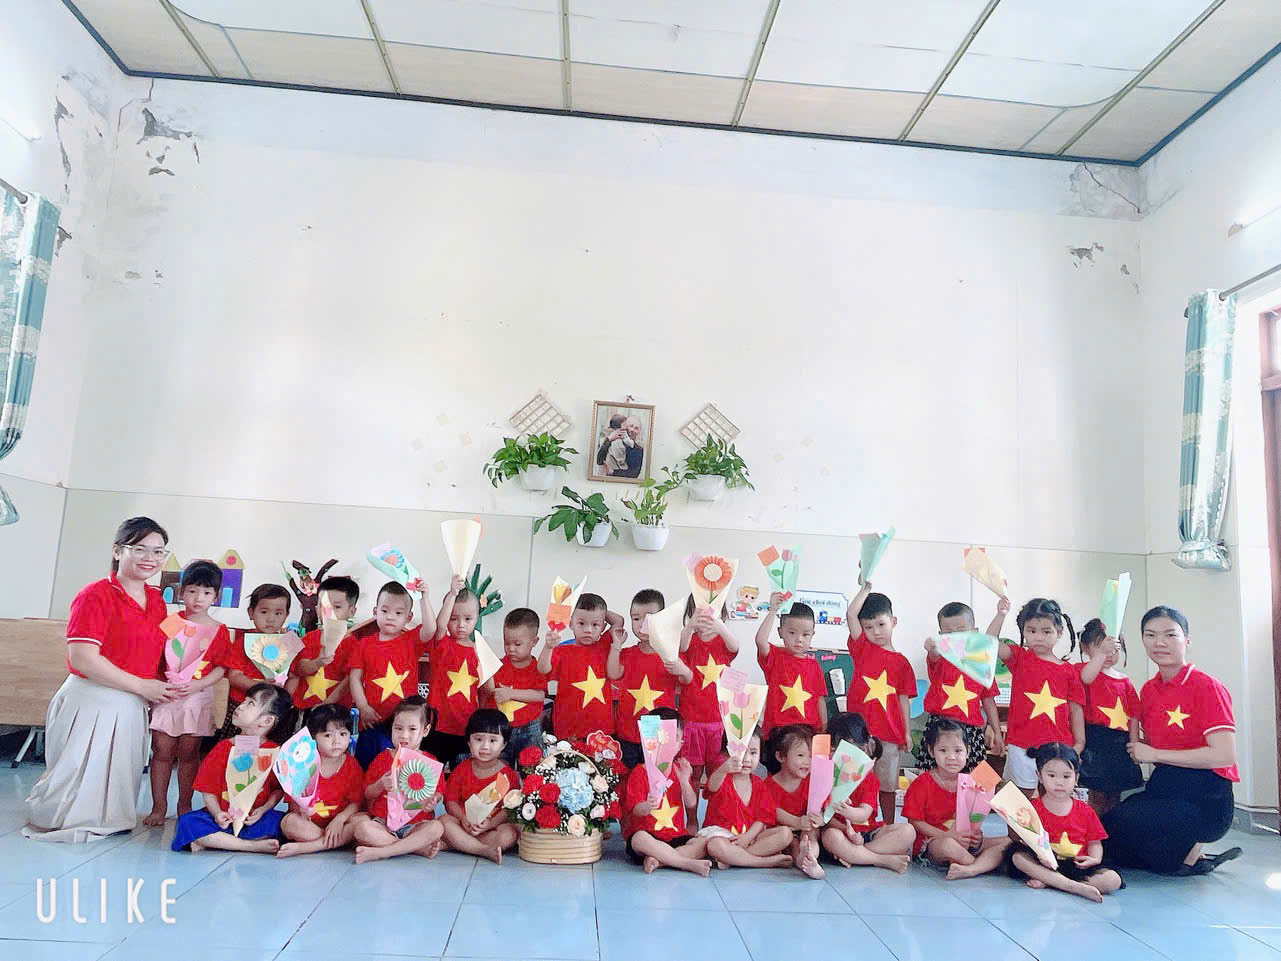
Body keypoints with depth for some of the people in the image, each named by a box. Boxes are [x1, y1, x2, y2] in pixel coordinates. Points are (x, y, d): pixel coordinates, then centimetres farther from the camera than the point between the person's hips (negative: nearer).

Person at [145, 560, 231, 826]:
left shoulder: (218, 631, 2)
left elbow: (220, 668, 0)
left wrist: (196, 685, -14)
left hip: (197, 697, -1)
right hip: (166, 694, 1)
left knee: (188, 752, 5)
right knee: (162, 751, 2)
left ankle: (184, 805, 19)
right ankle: (159, 807, 12)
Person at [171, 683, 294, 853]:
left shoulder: (274, 752, -1)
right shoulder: (223, 748, 5)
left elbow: (279, 789, 0)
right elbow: (209, 790, 2)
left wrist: (263, 809, -17)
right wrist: (217, 813, -16)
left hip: (254, 819, -2)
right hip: (224, 818, 2)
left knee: (277, 821, -33)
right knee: (187, 822, -24)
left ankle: (210, 842, -21)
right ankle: (252, 846, -23)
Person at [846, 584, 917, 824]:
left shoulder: (901, 662, 6)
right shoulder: (862, 649, 4)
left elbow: (903, 698, 8)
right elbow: (851, 614, -7)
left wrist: (907, 733, 4)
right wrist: (867, 587, -4)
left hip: (889, 732, 1)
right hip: (859, 729, -1)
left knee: (888, 785, 10)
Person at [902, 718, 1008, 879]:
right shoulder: (922, 784, -7)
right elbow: (915, 821, -9)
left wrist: (977, 835, -10)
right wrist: (945, 835, -21)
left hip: (968, 842, 6)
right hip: (932, 841, -6)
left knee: (1007, 842, -11)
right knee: (949, 846, -41)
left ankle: (969, 870, -32)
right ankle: (988, 863, -13)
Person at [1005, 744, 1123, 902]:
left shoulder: (1085, 811, 9)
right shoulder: (1033, 808, 2)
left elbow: (1094, 842, 11)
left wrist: (1094, 858, -11)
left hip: (1077, 865, 2)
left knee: (1113, 880, -22)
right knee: (1016, 854, -29)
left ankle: (1047, 883, -24)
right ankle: (1075, 887, -35)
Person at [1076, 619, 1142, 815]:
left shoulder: (1125, 682, 13)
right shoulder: (1086, 669, -1)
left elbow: (1133, 716, 13)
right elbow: (1086, 677, -28)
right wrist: (1102, 651, -34)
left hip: (1120, 743, 5)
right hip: (1095, 741, -5)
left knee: (1115, 795, 12)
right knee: (1097, 795, -3)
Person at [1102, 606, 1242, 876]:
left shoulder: (1206, 686, -12)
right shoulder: (1148, 690, 10)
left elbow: (1224, 755, -19)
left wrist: (1155, 754, -14)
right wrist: (1135, 748, -1)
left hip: (1204, 798, -8)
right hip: (1162, 788, 8)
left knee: (1114, 824, -25)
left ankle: (1191, 857, 1)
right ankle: (1192, 853, 12)